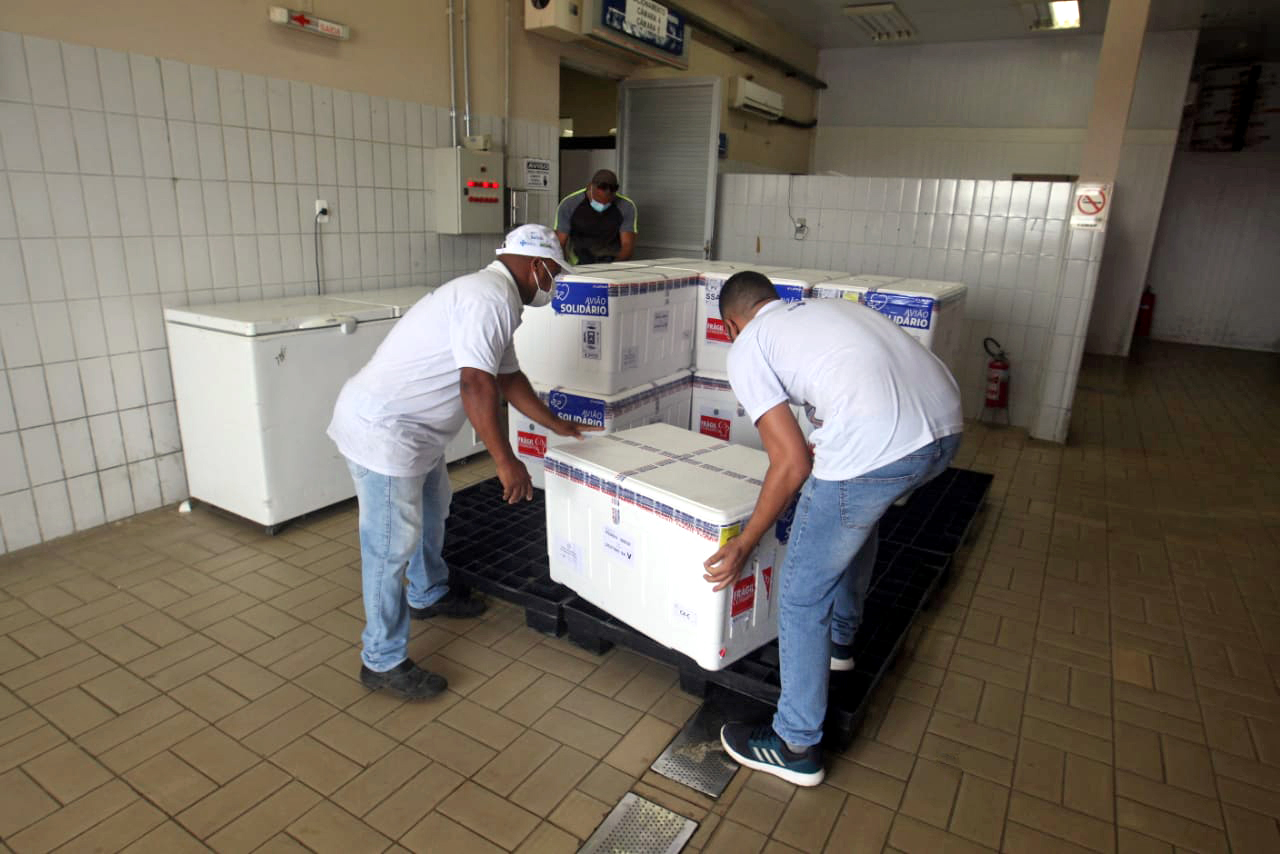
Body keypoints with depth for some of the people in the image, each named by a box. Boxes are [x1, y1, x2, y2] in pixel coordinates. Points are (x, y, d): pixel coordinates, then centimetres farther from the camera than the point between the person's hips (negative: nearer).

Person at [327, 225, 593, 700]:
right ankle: (383, 662, 13)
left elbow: (507, 377, 22)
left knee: (431, 509, 27)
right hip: (382, 430, -11)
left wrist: (554, 424, 27)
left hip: (412, 427, 11)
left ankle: (428, 595, 49)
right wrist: (506, 461, -24)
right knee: (391, 545, -1)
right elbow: (476, 385, -27)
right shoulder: (491, 298, -20)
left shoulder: (496, 297, 13)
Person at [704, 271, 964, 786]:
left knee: (801, 598, 10)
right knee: (858, 515, 37)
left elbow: (792, 463, 0)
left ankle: (796, 747, 26)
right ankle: (839, 640, 53)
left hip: (875, 448, -8)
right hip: (947, 427, 9)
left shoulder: (746, 349, 7)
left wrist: (744, 544, 11)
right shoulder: (827, 306, 29)